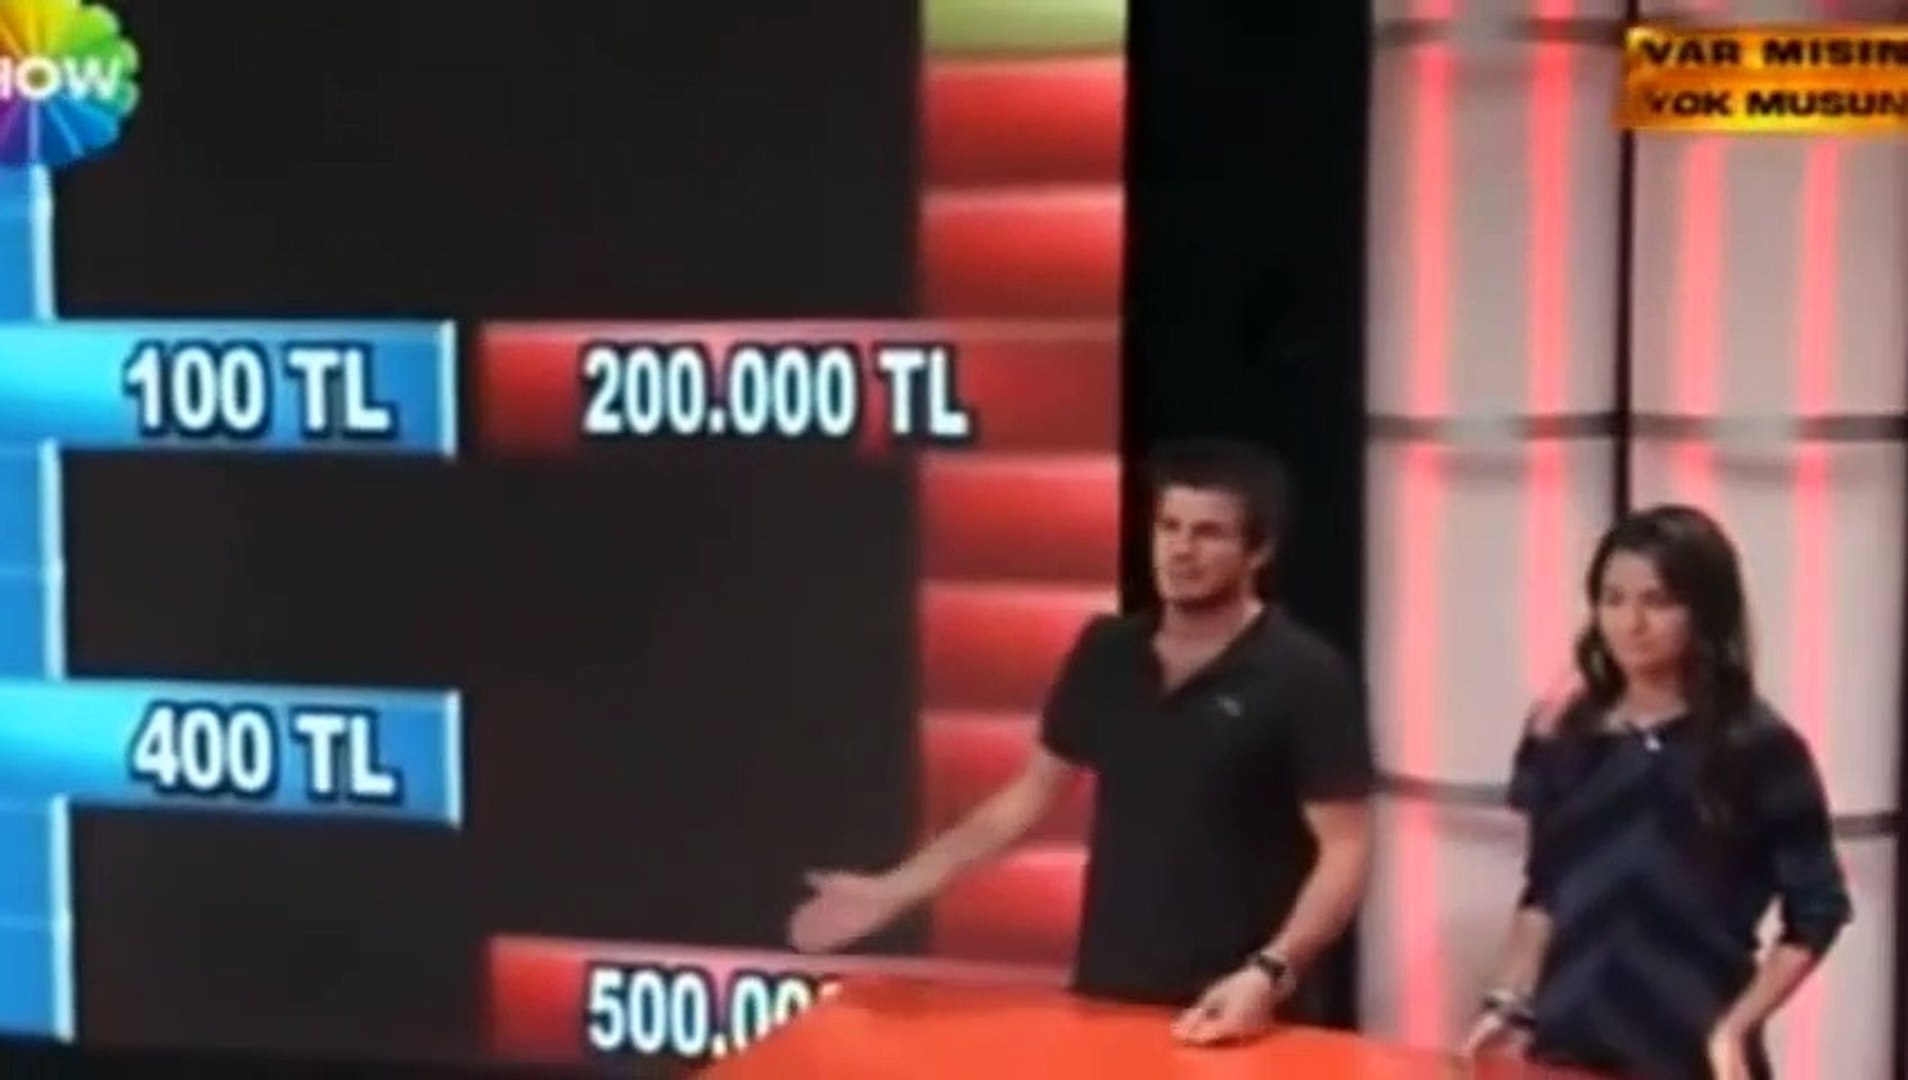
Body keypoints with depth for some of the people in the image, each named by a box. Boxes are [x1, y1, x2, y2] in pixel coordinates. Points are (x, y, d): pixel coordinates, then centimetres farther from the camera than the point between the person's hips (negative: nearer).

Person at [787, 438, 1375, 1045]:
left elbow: (1345, 850, -12)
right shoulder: (1107, 653, 5)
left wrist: (1270, 974, -25)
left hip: (1236, 1013, -5)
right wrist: (893, 891, 9)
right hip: (1106, 999, 5)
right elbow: (1032, 791, 13)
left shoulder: (1305, 677, -10)